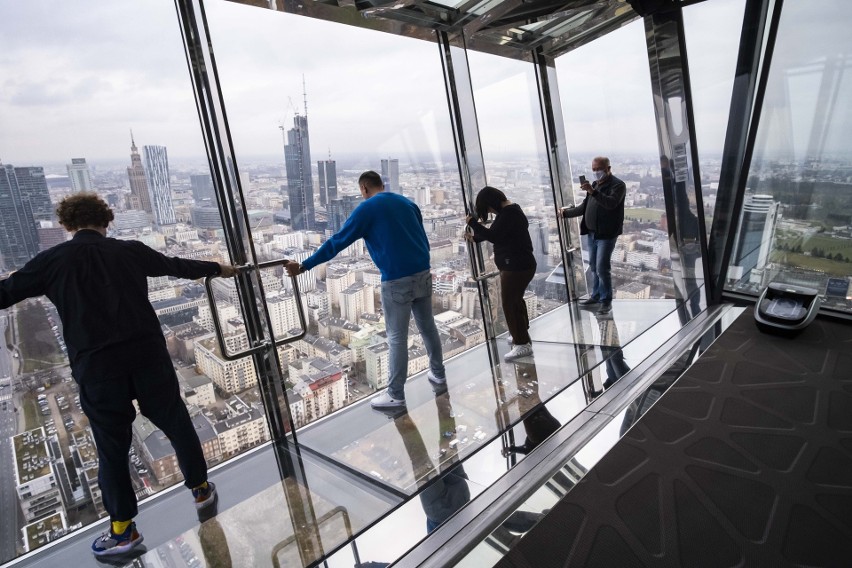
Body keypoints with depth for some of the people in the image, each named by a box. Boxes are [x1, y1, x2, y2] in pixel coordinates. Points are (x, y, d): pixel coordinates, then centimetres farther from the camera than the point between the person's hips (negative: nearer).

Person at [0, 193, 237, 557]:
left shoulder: (52, 260, 2)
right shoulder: (131, 251, 6)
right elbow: (179, 266, 18)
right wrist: (218, 269, 35)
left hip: (95, 366, -1)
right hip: (148, 354, 1)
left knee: (112, 448, 15)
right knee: (177, 425, 18)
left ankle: (122, 529, 28)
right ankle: (201, 489, 35)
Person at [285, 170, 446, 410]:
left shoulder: (367, 208, -4)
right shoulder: (407, 203, 14)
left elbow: (338, 241, -8)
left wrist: (304, 266, -3)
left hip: (397, 281, -6)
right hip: (423, 273, 6)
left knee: (396, 337, 3)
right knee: (428, 326, 20)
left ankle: (395, 396, 13)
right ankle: (438, 373, 37)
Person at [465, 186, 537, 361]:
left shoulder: (508, 213, -18)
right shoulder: (511, 210, 15)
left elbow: (493, 236, -24)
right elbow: (498, 235, 23)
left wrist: (472, 222, -15)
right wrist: (475, 238, 23)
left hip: (516, 266, -11)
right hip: (518, 265, 11)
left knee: (509, 304, -6)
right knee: (516, 300, 21)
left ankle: (522, 345, 1)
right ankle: (522, 336, 36)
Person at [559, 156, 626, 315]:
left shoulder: (618, 185, -9)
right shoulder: (595, 184, 15)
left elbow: (611, 203, -28)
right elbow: (585, 207, 23)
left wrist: (593, 192, -38)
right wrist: (566, 212, 21)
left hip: (607, 234, -8)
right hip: (592, 233, 8)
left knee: (602, 268, -8)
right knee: (593, 266, 14)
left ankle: (606, 301, 4)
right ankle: (596, 295, 27)